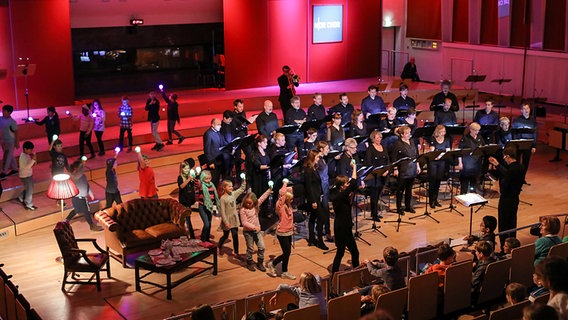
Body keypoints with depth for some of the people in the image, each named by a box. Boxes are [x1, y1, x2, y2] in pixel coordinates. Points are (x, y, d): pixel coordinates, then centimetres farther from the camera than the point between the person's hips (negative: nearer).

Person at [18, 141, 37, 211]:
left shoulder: (27, 155, 5)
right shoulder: (23, 156, -24)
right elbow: (26, 166, -32)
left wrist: (34, 162, -3)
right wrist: (33, 160, -35)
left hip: (28, 175, 9)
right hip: (25, 176, -9)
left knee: (28, 189, 23)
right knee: (29, 190, 0)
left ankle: (21, 198, 40)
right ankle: (29, 205, 11)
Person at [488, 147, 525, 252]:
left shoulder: (511, 170, -27)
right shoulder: (522, 168, -1)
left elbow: (504, 186, -23)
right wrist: (497, 165, 18)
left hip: (506, 200, -9)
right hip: (515, 199, 9)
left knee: (503, 226, 3)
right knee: (512, 223, 20)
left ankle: (504, 250, 9)